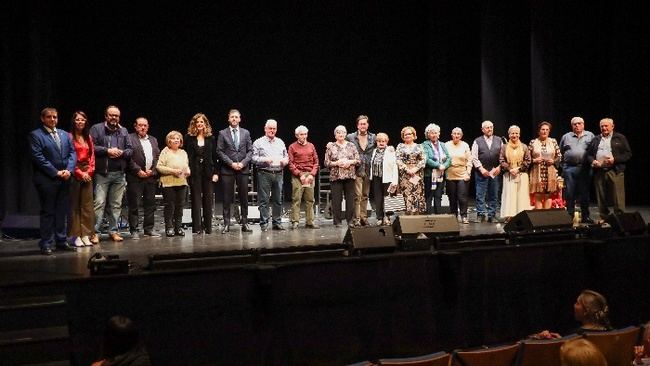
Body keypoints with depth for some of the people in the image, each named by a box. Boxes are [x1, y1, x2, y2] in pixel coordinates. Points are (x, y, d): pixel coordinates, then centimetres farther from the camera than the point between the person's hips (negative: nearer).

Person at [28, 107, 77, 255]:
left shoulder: (64, 135, 15)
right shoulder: (35, 135, -3)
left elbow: (72, 153, 10)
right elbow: (38, 157, -11)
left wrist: (68, 170, -6)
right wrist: (55, 172, -14)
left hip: (64, 179, 5)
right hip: (46, 180, -5)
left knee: (63, 211, 9)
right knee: (48, 212, -1)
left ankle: (61, 240, 17)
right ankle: (47, 244, 4)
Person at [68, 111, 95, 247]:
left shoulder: (88, 137, 15)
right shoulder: (69, 137, -3)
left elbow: (92, 156, 13)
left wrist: (89, 172, -1)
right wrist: (80, 173, -10)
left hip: (87, 174, 5)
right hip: (74, 174, -5)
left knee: (87, 205, 4)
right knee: (74, 205, -2)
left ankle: (86, 235, 7)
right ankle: (76, 236, 1)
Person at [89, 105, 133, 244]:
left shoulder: (123, 131, 16)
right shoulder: (96, 129, 2)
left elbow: (130, 149, 13)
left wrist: (121, 152, -7)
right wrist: (107, 151, -14)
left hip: (119, 173, 5)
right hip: (102, 173, -4)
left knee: (116, 204, 8)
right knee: (99, 203, -9)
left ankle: (113, 231, 16)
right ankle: (95, 232, -5)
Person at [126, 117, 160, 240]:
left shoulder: (153, 140, 19)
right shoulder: (129, 138, 0)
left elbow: (158, 157, 13)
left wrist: (152, 170, -2)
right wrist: (138, 171, -13)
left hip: (151, 176, 5)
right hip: (135, 177, -5)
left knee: (150, 204, 8)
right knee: (134, 205, -3)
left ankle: (148, 229, 15)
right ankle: (134, 230, 1)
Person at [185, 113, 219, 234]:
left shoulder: (211, 138, 7)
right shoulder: (189, 138, 2)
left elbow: (215, 157, 7)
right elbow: (184, 155, 2)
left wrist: (216, 172, 0)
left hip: (208, 172, 2)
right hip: (194, 173, -2)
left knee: (208, 200, 5)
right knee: (196, 200, 0)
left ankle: (208, 227, 12)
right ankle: (197, 227, 3)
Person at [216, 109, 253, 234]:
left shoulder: (245, 133, 10)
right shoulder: (222, 133, 3)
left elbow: (250, 151, 7)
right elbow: (219, 152, -2)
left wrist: (243, 163, -8)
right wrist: (231, 163, -11)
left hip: (243, 169, 2)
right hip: (227, 170, -2)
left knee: (244, 197, 4)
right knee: (227, 198, 0)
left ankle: (244, 223, 10)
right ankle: (226, 224, 4)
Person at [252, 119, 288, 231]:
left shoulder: (280, 142, 18)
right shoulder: (259, 142, 4)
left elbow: (286, 157, 20)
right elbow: (254, 158, -3)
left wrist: (284, 161, -1)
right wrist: (265, 160, -17)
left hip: (278, 174, 4)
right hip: (264, 174, -4)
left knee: (278, 200, 5)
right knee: (264, 200, -4)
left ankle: (277, 222, 12)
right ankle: (264, 223, 0)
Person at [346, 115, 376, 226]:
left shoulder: (373, 137, 8)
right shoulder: (350, 137, 2)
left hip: (368, 170, 3)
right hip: (357, 170, -3)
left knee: (365, 195, 9)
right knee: (357, 195, -7)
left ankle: (364, 217, 16)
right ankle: (357, 219, -5)